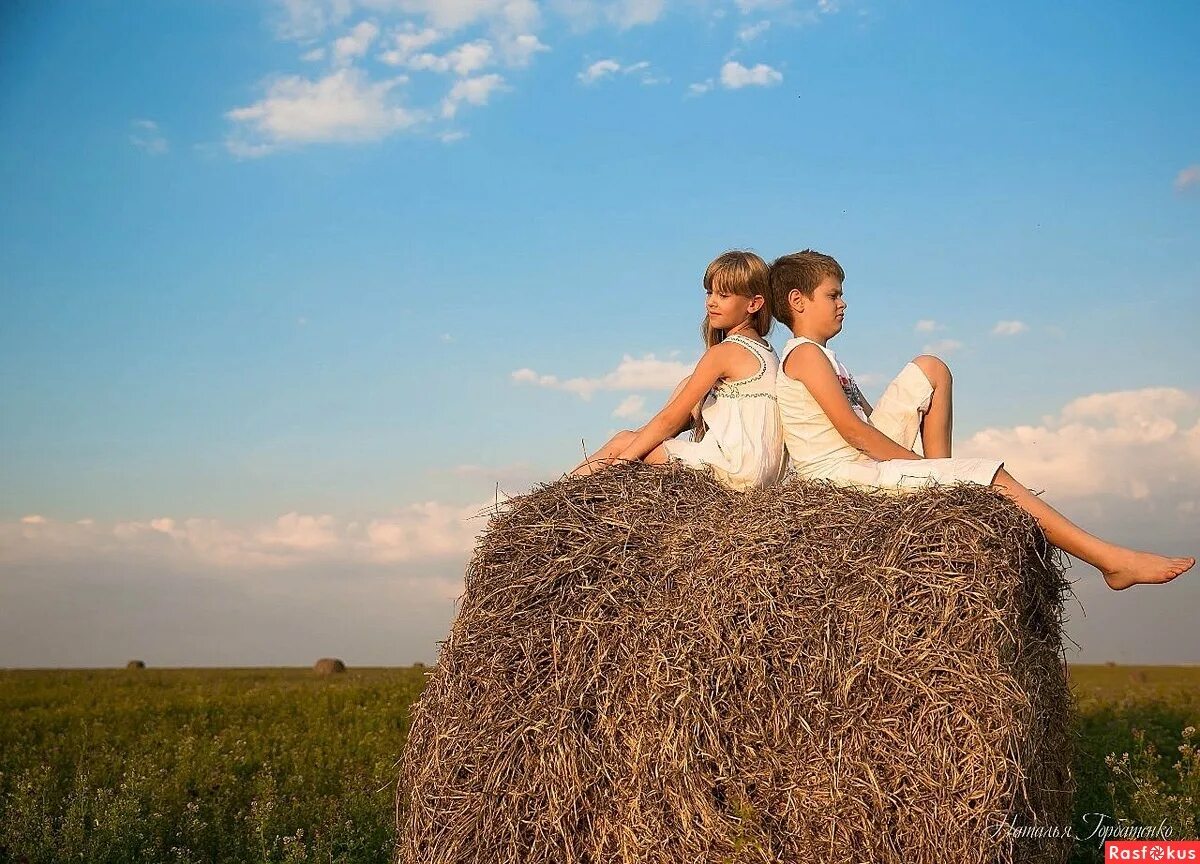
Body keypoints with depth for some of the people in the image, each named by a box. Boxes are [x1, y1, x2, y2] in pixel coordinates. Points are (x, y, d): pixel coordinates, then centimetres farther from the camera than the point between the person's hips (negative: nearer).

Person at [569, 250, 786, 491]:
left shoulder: (723, 352, -10)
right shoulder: (764, 350, 18)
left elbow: (670, 419, -9)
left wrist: (619, 462, -5)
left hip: (736, 470, -10)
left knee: (623, 442, -2)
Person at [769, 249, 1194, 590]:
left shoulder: (819, 356, 22)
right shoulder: (805, 354, -9)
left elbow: (866, 420, 17)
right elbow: (852, 430, -17)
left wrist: (930, 465, 5)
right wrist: (920, 464, -11)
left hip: (865, 456, 10)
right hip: (845, 473, -10)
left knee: (931, 369, 10)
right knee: (992, 478, -16)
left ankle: (941, 477, -1)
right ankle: (1112, 561, -14)